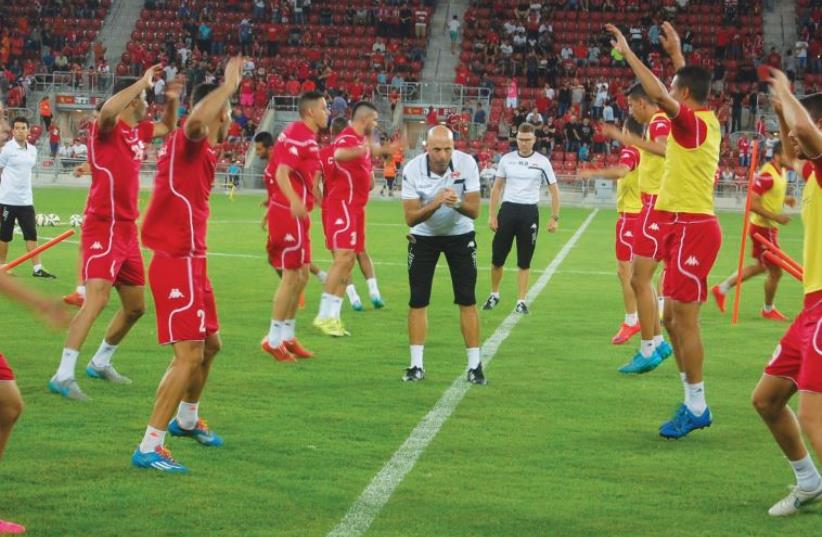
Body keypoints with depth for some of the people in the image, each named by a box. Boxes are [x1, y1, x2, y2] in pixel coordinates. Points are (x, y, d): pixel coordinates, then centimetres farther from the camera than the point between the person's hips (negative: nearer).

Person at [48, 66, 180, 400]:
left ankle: (100, 363, 34)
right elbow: (108, 109, -36)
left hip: (127, 230, 9)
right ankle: (63, 375, -24)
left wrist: (172, 101, 15)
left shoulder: (139, 131, 13)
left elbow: (167, 128, 34)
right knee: (97, 298, -23)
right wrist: (143, 83, -28)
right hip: (103, 227, -9)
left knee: (135, 307, 16)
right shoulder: (108, 128, -11)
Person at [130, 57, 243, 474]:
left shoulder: (201, 150, 13)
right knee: (188, 356, -14)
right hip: (177, 264, -10)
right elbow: (196, 119, -40)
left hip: (191, 262, 10)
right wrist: (229, 85, -31)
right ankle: (149, 448, -11)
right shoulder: (187, 142, -16)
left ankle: (186, 420, 44)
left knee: (209, 345, 24)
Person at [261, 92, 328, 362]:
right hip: (290, 215, -10)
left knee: (301, 275, 14)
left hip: (293, 212, 11)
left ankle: (287, 336, 22)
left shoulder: (303, 135, 15)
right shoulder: (299, 136, -17)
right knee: (293, 276, -6)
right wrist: (294, 201, -43)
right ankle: (274, 339, 1)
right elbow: (281, 173, -27)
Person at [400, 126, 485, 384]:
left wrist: (457, 203, -39)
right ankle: (416, 364, 6)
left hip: (460, 235, 0)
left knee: (467, 301, -4)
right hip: (424, 237, 0)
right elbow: (411, 218, -21)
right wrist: (436, 203, -38)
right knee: (418, 302, -2)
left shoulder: (466, 163, -21)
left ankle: (474, 364, 2)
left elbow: (474, 211, -17)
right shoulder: (412, 170, -22)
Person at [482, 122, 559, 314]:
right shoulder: (506, 159, 4)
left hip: (529, 212, -1)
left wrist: (554, 217, -2)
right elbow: (497, 188, 10)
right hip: (508, 209, 2)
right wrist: (491, 215, 4)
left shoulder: (542, 161, -1)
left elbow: (554, 190, 4)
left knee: (525, 261, 2)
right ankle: (494, 295, 23)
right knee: (497, 257, 3)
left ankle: (521, 301, 9)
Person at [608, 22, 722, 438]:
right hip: (684, 227, 10)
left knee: (683, 318, -7)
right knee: (672, 318, 13)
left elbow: (659, 94, -30)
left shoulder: (693, 122, -14)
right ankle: (694, 402, 18)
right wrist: (676, 54, 39)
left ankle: (696, 408, -2)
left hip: (693, 228, -10)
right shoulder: (705, 120, 12)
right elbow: (690, 84, 34)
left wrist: (628, 53, -22)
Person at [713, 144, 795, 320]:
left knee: (762, 266, 21)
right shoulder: (767, 174, -24)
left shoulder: (782, 172, 6)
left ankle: (722, 288, 30)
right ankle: (768, 309, 22)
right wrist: (776, 217, -26)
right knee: (775, 271, 1)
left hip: (769, 227, 10)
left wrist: (785, 199, 3)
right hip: (762, 228, -10)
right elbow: (752, 203, -26)